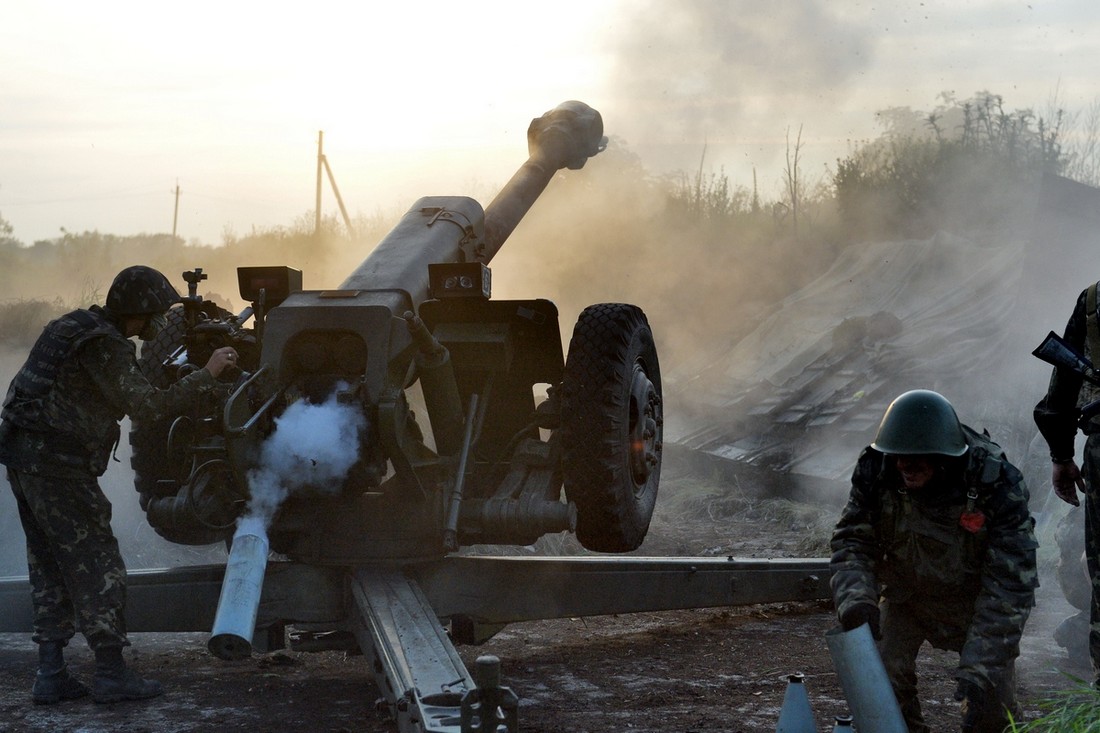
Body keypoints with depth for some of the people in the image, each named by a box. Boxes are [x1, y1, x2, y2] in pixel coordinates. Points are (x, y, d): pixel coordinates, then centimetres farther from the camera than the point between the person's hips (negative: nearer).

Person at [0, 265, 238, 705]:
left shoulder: (77, 327, 15)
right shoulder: (104, 347, -15)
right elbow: (146, 406, -23)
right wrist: (207, 375, -18)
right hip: (57, 466, -10)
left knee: (50, 567, 14)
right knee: (97, 566, -3)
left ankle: (50, 674, 16)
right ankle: (111, 675, -1)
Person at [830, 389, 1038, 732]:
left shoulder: (996, 484, -32)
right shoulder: (875, 471, -24)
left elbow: (1011, 585, -31)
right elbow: (851, 542, -15)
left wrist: (980, 668, -36)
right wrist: (855, 598, -37)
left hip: (973, 597, -2)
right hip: (906, 594, 2)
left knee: (993, 694, -10)